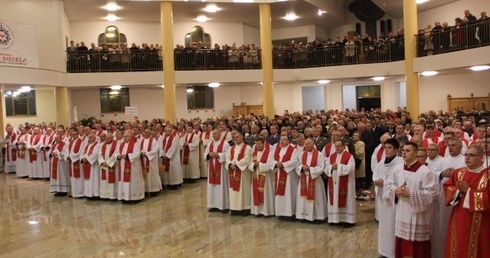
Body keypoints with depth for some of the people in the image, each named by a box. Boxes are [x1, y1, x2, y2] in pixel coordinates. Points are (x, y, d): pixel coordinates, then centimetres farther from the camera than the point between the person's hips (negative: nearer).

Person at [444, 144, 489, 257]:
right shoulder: (458, 172, 6)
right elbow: (447, 187, 10)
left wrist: (468, 191, -17)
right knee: (457, 248, 13)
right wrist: (458, 190, -10)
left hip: (478, 222, -5)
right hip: (458, 219, 5)